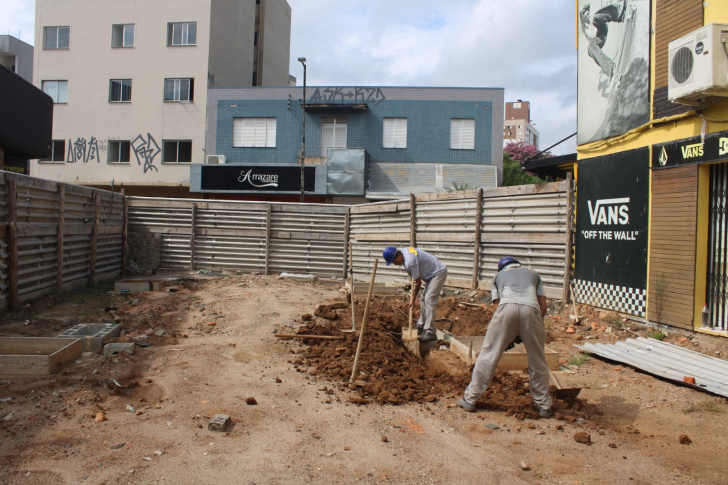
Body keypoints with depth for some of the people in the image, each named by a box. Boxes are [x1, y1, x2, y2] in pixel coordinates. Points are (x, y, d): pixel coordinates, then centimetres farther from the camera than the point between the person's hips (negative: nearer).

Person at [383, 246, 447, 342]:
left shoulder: (409, 262, -29)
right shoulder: (404, 251, -1)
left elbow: (418, 282, -20)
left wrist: (413, 299, -8)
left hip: (439, 273, -10)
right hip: (433, 273, 10)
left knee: (429, 299, -18)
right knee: (423, 300, 12)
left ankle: (430, 332, -20)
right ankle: (421, 326, 21)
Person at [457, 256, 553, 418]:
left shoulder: (499, 275, 33)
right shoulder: (533, 274, 36)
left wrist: (505, 336, 29)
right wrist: (530, 329, 33)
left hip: (507, 307, -1)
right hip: (531, 308, 1)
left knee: (489, 353, 6)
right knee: (537, 360, 14)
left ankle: (470, 399, 11)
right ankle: (544, 405, 22)